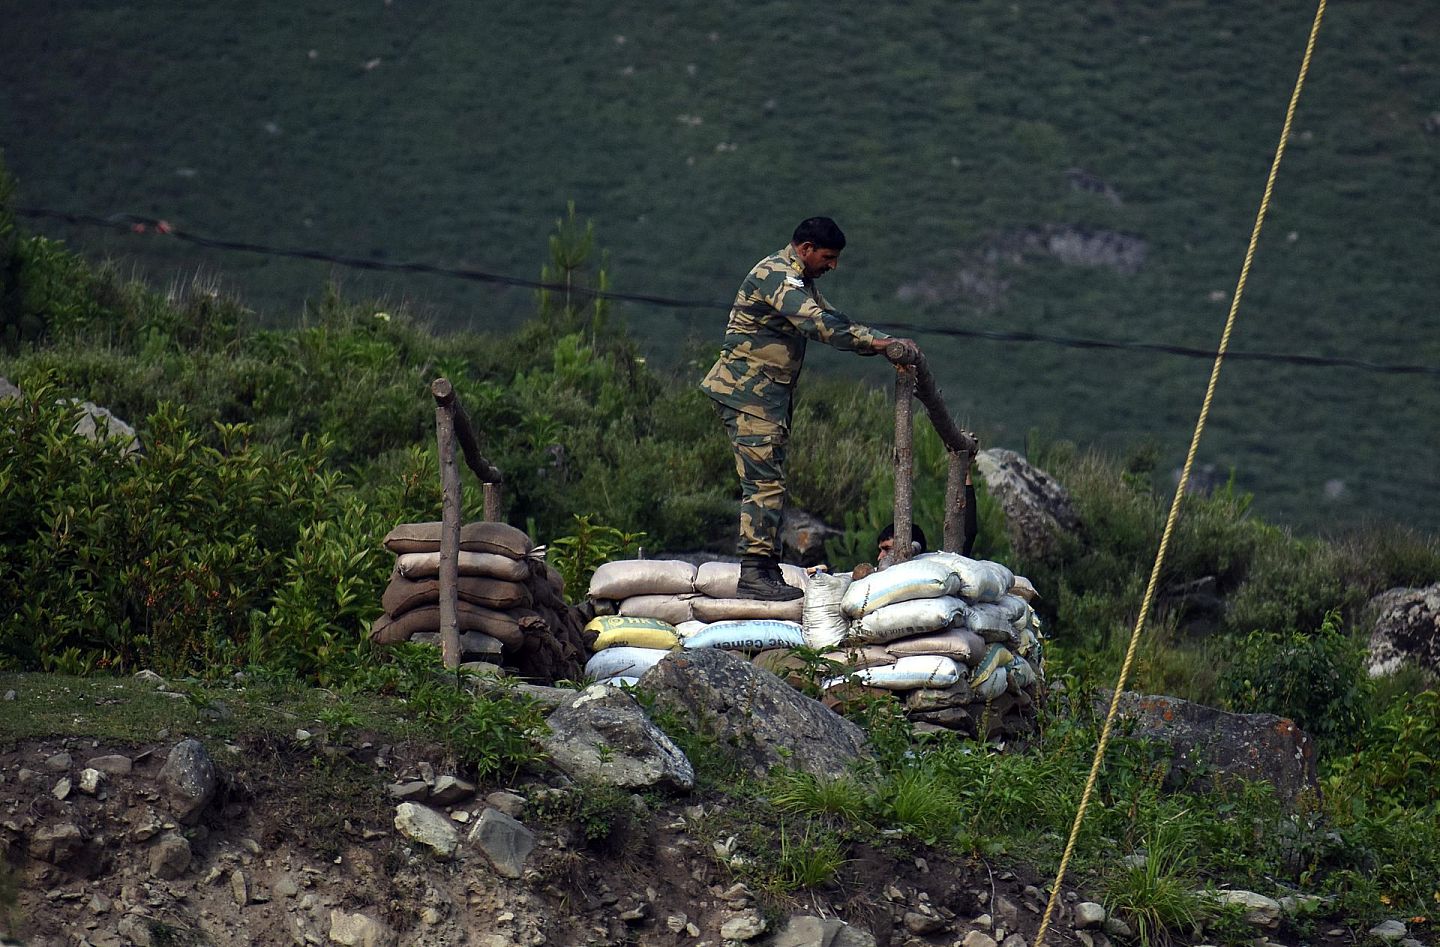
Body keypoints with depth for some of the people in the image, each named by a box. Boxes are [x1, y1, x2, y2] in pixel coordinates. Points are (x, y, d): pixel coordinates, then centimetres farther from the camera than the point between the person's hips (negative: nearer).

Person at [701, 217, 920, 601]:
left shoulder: (799, 282, 18)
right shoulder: (775, 275, -15)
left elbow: (836, 321, 22)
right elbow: (818, 323, -28)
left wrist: (885, 344, 8)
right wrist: (876, 341, -29)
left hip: (769, 394, 11)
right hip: (748, 391, -11)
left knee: (768, 481, 9)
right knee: (764, 482, -14)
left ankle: (767, 570, 10)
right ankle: (754, 573, -16)